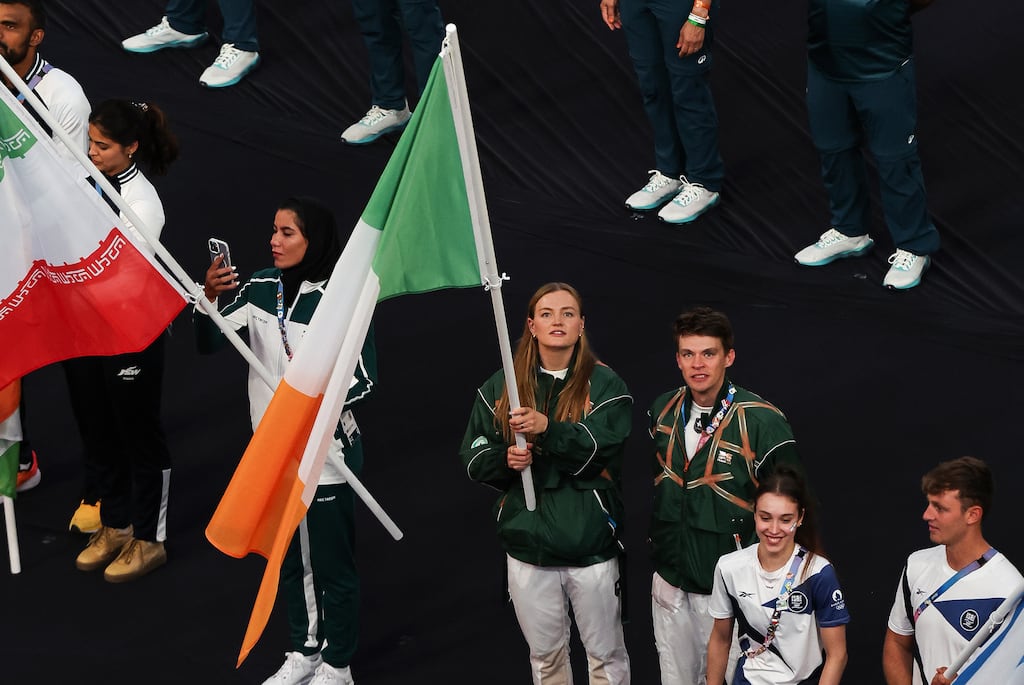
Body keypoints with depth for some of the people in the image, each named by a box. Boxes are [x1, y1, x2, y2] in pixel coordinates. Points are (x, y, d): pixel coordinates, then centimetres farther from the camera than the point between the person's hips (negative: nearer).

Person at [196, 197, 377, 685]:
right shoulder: (261, 288, -1)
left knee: (332, 561, 6)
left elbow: (364, 376, -14)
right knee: (289, 557, 20)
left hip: (326, 449, -6)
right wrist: (209, 298, -24)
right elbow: (209, 342, -6)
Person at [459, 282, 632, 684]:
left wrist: (548, 428, -29)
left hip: (590, 544, -3)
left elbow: (604, 450, -16)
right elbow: (473, 458, 9)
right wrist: (504, 459, -12)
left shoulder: (604, 385, -2)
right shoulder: (500, 387, 7)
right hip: (528, 545, 3)